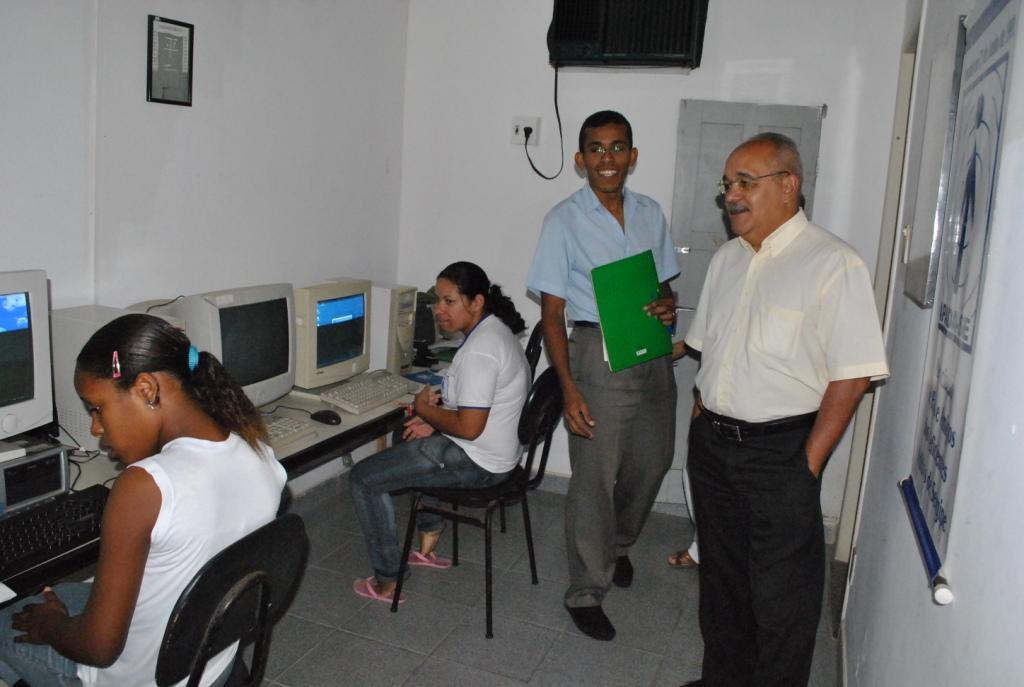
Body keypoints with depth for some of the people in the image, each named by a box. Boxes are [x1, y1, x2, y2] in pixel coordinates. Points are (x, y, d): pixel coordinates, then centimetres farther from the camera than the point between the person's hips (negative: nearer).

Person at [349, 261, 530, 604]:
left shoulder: (479, 350, -26)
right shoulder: (495, 329, 7)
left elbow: (469, 428, -29)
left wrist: (426, 410, -12)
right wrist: (436, 417, 4)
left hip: (476, 462, -11)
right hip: (492, 448, 11)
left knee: (363, 478, -3)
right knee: (408, 444, 35)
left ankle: (387, 582, 5)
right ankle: (429, 538, 32)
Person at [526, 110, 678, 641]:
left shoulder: (651, 214, 8)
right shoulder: (564, 220, -7)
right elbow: (551, 313, -8)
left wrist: (668, 305, -8)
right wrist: (569, 388, -15)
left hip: (652, 353, 6)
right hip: (599, 354, -5)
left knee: (651, 462, 17)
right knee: (594, 477, 0)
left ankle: (618, 544, 45)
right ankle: (586, 592, 18)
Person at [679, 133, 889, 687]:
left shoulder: (833, 264, -13)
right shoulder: (727, 258, 10)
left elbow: (850, 377, -15)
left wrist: (808, 464, -15)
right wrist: (701, 422, 11)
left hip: (780, 451, -7)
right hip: (711, 443, 7)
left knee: (780, 594, 4)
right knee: (721, 578, 20)